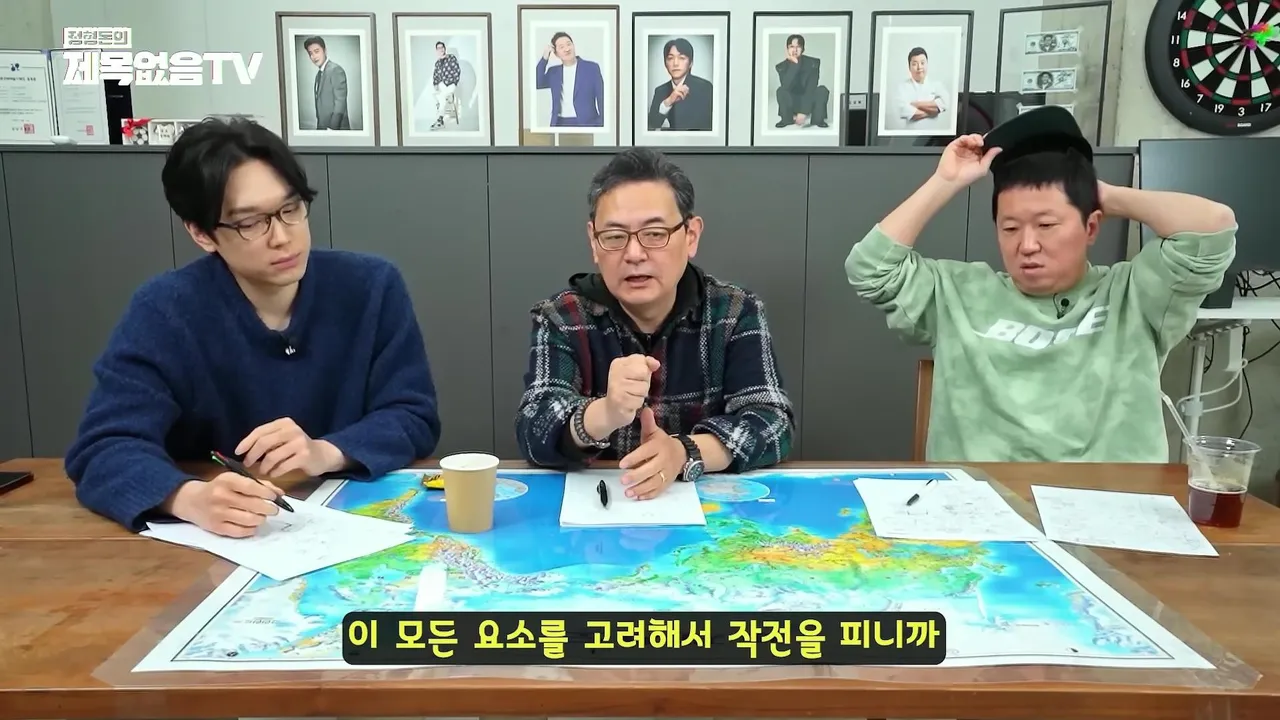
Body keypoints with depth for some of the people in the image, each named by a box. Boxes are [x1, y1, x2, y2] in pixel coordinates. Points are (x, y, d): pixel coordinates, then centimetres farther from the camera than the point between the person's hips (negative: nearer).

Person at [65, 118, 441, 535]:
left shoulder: (372, 287, -5)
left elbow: (414, 418, -4)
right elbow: (103, 448, -16)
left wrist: (325, 453, -25)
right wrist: (191, 498, -38)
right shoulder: (163, 312, -9)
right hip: (215, 545, 0)